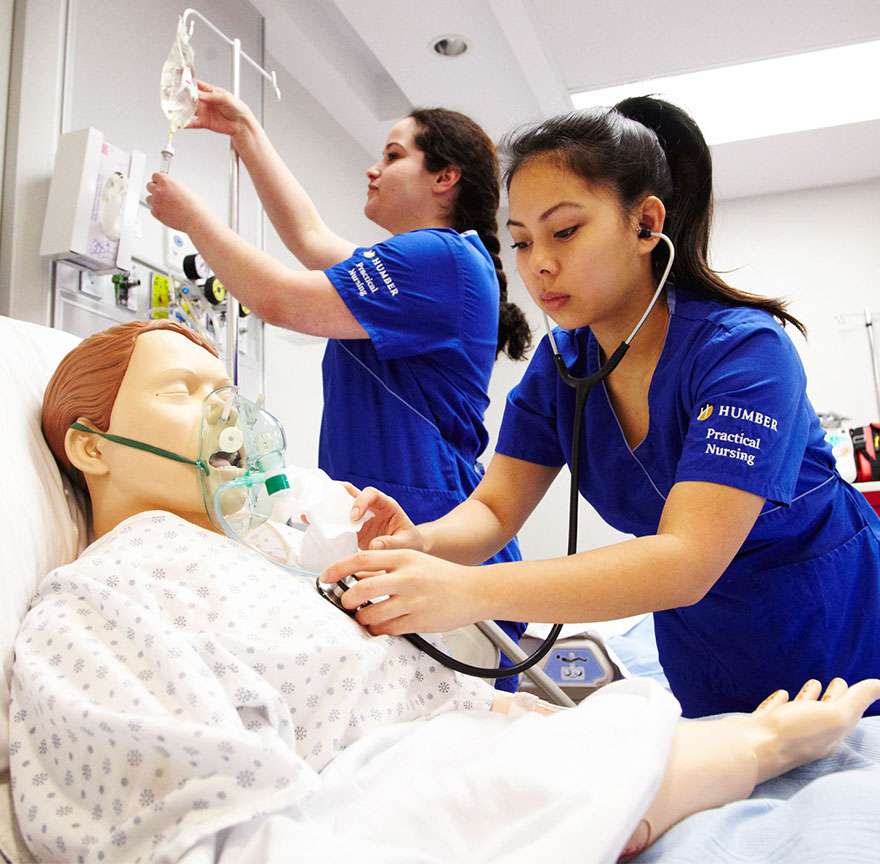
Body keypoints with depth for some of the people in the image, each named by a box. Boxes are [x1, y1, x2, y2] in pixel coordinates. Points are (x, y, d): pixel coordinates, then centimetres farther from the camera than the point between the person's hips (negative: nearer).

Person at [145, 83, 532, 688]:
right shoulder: (413, 266, 22)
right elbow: (311, 237, 30)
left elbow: (277, 298, -12)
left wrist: (192, 215, 5)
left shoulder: (442, 257, -10)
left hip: (432, 547, -10)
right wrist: (245, 131, 35)